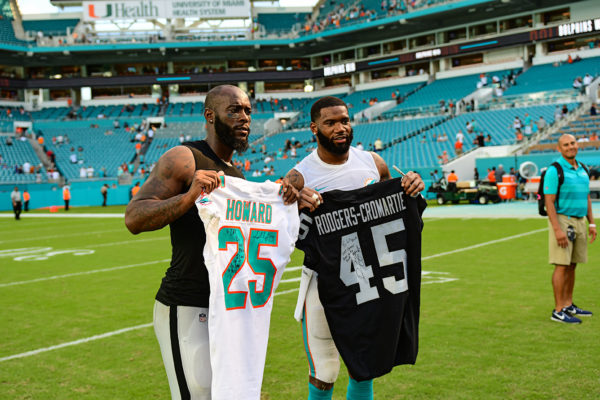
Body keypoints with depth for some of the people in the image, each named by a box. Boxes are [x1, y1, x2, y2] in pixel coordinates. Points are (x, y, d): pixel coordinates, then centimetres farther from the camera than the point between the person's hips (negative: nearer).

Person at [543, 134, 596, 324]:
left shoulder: (583, 169, 13)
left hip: (579, 222, 7)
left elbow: (587, 198, 20)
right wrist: (557, 230, -21)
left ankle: (568, 305, 20)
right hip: (562, 221, -7)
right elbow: (549, 202, -15)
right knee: (562, 266, -7)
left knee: (572, 266, 11)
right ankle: (558, 311, -3)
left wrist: (591, 223, 14)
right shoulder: (554, 170, -10)